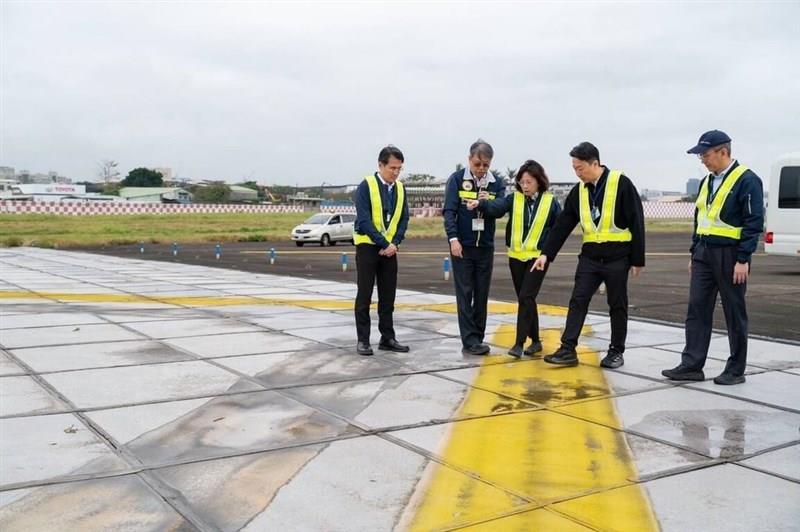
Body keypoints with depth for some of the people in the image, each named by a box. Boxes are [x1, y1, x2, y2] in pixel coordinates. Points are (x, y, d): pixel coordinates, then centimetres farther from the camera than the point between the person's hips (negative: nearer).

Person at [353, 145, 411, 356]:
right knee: (365, 294, 0)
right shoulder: (366, 186, -10)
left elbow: (403, 219, 7)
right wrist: (383, 244, -17)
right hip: (367, 246, -5)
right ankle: (363, 339, 6)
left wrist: (394, 243, -8)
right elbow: (364, 220, -16)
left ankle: (387, 337, 16)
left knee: (388, 295, 8)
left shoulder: (400, 188, 6)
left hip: (390, 248, 5)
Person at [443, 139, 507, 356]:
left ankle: (477, 339, 15)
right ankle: (470, 342, -3)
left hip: (485, 247, 3)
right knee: (465, 295, -3)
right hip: (462, 245, -3)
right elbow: (449, 211, -8)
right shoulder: (457, 179, -4)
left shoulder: (497, 183, 4)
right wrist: (453, 239, -17)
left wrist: (488, 202, -24)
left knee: (482, 295, 7)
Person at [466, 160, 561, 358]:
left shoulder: (550, 202, -3)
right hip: (516, 257, 3)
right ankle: (535, 340, 23)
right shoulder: (514, 199, 0)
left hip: (538, 257, -3)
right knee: (525, 299, 10)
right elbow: (496, 206, -19)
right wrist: (480, 203, -38)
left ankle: (519, 343, -8)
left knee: (526, 297, -12)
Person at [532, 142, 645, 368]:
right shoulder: (579, 190, 6)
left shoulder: (621, 183, -10)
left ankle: (616, 351, 19)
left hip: (617, 256, -4)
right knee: (578, 301, -1)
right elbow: (562, 225, 8)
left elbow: (636, 222, -9)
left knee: (617, 305, 7)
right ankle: (568, 349, 1)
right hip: (589, 256, 5)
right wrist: (546, 253, 3)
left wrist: (638, 259, -10)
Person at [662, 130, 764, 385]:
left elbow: (754, 222, -15)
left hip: (730, 256, -7)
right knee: (697, 309, 4)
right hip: (704, 254, 7)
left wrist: (743, 259, -18)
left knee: (734, 313, 3)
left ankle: (736, 370, 14)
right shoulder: (707, 182, 13)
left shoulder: (746, 180, -11)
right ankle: (692, 364, 8)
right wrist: (694, 253, 17)